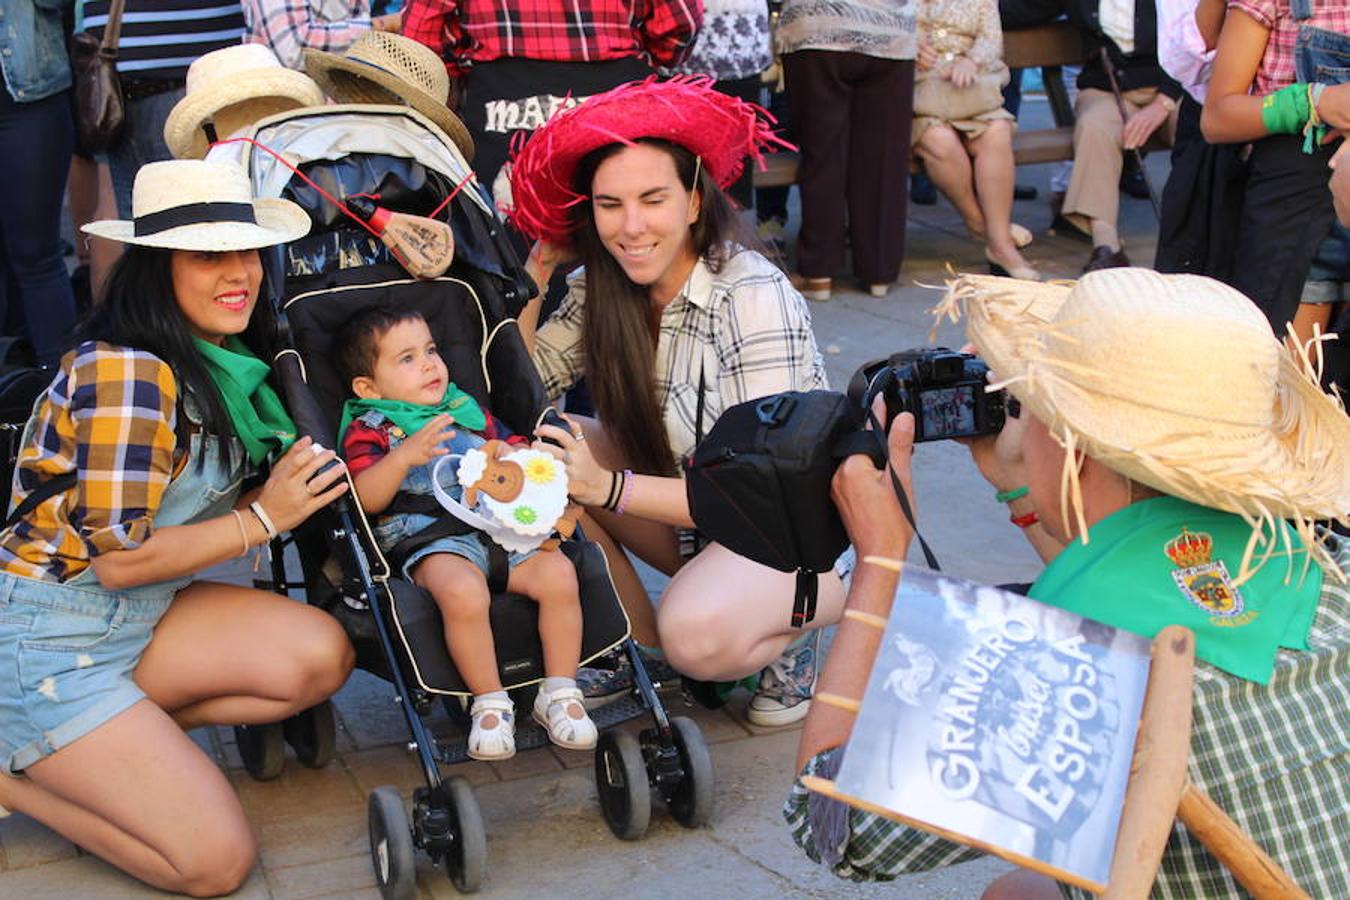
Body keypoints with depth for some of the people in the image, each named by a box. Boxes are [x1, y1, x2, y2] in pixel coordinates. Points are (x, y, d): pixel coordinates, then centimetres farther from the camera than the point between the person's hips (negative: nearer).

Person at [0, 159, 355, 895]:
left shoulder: (221, 363, 5)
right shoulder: (126, 372, -22)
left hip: (138, 616, 8)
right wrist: (264, 518, -13)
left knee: (323, 657, -12)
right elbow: (118, 557, -21)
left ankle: (115, 729, 3)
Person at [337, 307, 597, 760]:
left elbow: (515, 448, 29)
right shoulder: (368, 430, 7)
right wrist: (405, 456, -24)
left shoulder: (467, 410, 25)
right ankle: (490, 704, -18)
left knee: (558, 573, -23)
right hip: (432, 541, -5)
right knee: (463, 592, -37)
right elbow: (366, 498, -9)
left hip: (502, 529, 5)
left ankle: (560, 693, -9)